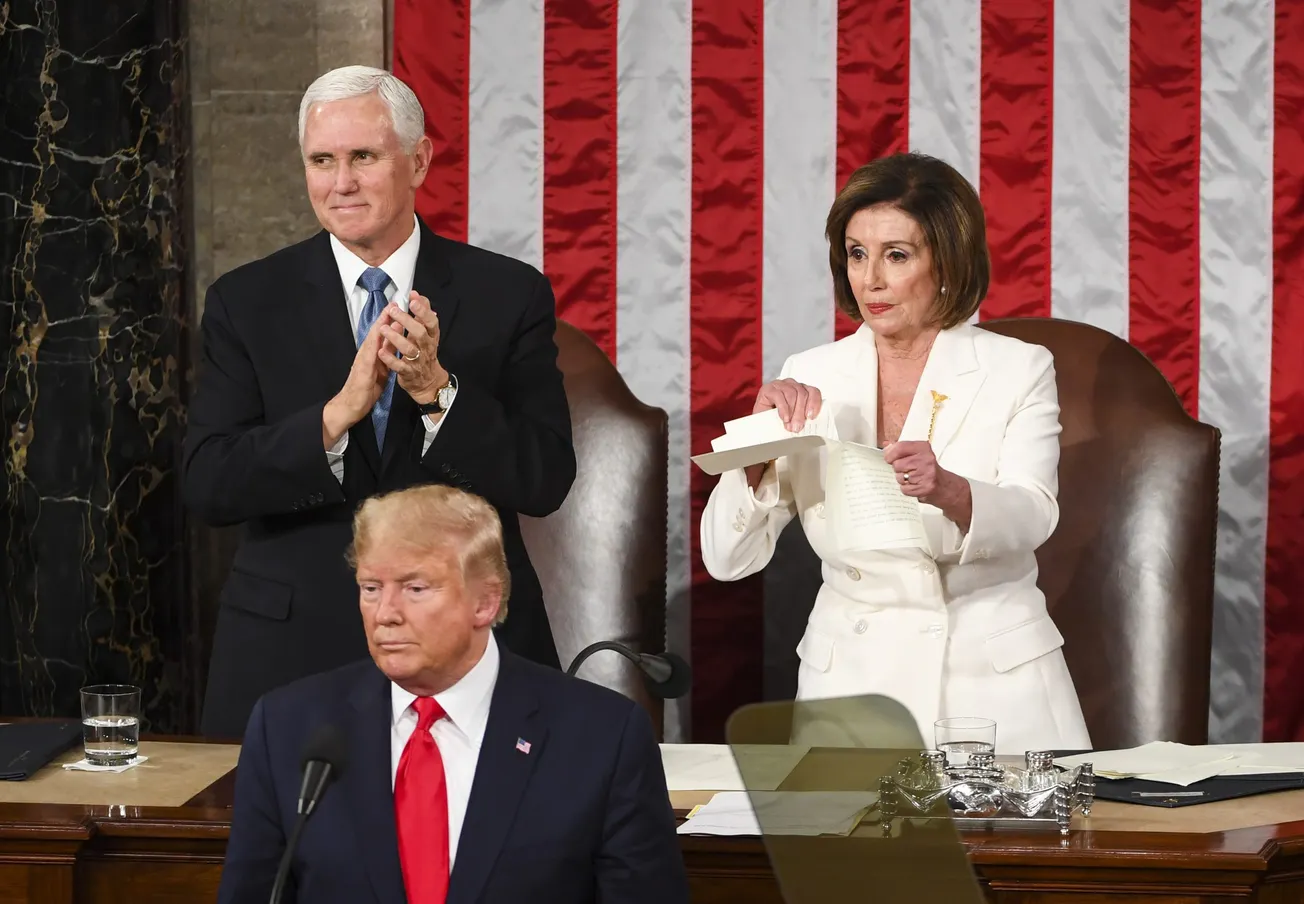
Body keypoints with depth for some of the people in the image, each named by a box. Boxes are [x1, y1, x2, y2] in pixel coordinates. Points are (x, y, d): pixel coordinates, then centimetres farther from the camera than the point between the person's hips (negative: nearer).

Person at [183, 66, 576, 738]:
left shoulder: (509, 295, 2)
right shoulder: (245, 303, 3)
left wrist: (437, 391, -20)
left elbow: (546, 482, -5)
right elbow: (207, 486, -7)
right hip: (292, 652, 0)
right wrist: (338, 412, -21)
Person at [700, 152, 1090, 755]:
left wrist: (946, 490, -36)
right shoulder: (810, 380, 6)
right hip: (851, 681, 1)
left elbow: (1031, 518, -16)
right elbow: (727, 559, 2)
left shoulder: (1019, 371, 2)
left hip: (993, 685, -1)